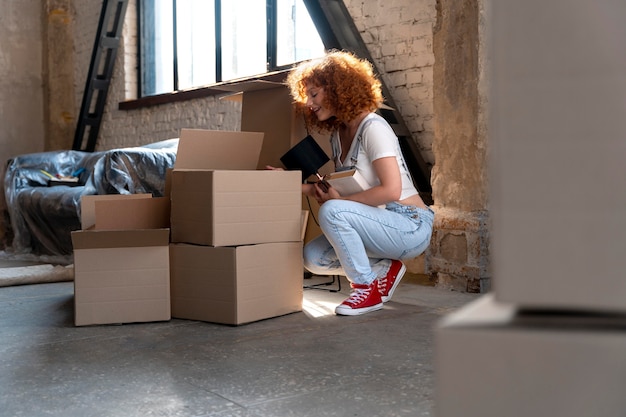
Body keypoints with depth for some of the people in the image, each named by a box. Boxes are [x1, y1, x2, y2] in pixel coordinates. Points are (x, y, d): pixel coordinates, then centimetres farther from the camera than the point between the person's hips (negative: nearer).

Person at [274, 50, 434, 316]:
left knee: (332, 212, -30)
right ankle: (385, 269, 8)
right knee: (313, 257, -7)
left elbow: (391, 190, -25)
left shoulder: (373, 128, -16)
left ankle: (367, 289, -12)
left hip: (410, 226, -8)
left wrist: (340, 200, -18)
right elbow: (339, 189, 10)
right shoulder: (337, 135, 11)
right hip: (381, 224, 8)